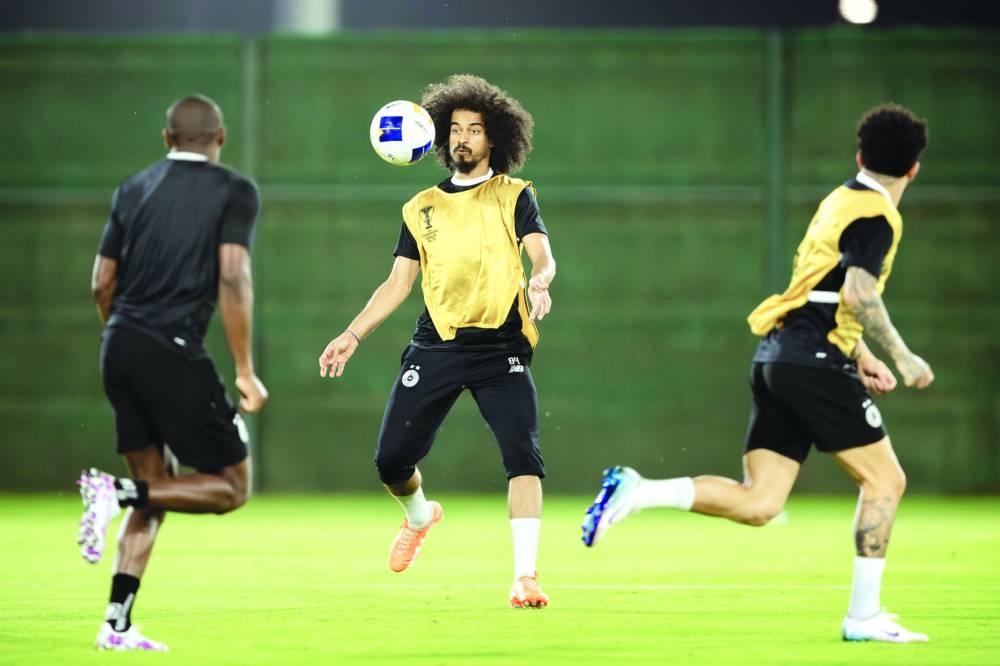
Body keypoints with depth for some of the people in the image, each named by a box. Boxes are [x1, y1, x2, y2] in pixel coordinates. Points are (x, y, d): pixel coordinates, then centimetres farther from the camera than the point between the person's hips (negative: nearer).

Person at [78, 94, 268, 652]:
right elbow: (232, 276, -12)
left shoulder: (134, 189, 15)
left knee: (157, 491, 16)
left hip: (120, 350, 6)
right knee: (233, 486, 4)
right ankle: (119, 493, -18)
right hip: (176, 354, -6)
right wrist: (245, 371, -10)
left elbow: (102, 283, 14)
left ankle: (118, 625, 5)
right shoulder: (234, 191, 0)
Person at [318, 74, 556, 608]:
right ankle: (420, 516, 36)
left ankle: (525, 578, -18)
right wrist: (352, 335, 7)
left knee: (523, 454, -19)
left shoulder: (514, 196, 7)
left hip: (501, 348, -3)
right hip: (436, 344, 3)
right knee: (391, 459, 0)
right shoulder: (422, 208, 15)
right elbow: (399, 283, 16)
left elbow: (542, 255, -7)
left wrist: (539, 283, -30)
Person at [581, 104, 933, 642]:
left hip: (776, 355, 9)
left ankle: (634, 492, -7)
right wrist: (901, 356, -14)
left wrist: (859, 354, 31)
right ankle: (863, 616, -2)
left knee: (757, 503, 3)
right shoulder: (878, 216, -8)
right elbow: (859, 294, -22)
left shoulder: (840, 201, 21)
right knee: (885, 480, 0)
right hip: (815, 361, -9)